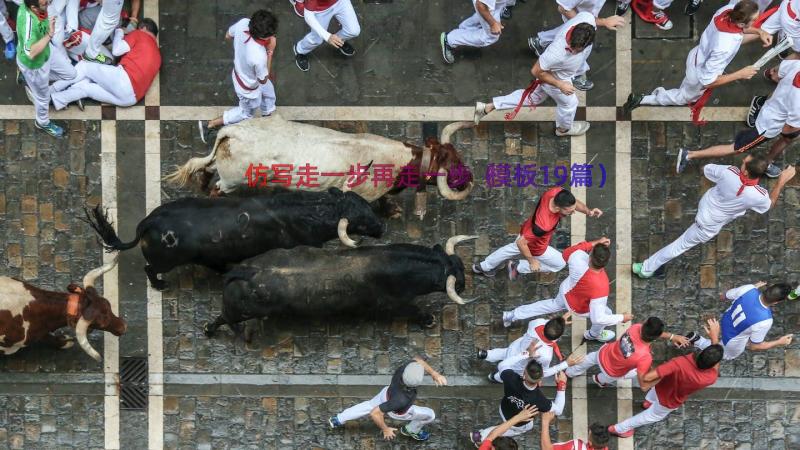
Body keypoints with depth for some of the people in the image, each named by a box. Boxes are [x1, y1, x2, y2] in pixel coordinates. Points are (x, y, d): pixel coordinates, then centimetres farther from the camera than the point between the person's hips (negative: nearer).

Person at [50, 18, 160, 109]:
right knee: (84, 86, 11)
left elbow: (117, 51, 4)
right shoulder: (157, 53, 32)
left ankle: (51, 91, 5)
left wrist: (119, 32, 24)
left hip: (125, 78, -7)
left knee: (84, 66, 6)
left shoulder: (140, 34, 13)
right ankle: (57, 100, -10)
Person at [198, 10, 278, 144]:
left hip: (239, 71, 7)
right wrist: (270, 51, -28)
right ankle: (209, 125, 38)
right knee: (246, 113, 27)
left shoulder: (243, 23, -32)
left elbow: (228, 36, -7)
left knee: (268, 92, 34)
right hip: (248, 87, -7)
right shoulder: (259, 57, -47)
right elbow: (263, 80, -24)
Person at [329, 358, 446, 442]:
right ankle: (411, 430, 43)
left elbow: (418, 360, -13)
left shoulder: (405, 368, -39)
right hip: (398, 412, -5)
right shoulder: (402, 400, -50)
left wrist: (433, 373, -26)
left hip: (387, 392, 5)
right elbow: (375, 413, -39)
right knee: (430, 415, 15)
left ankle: (338, 420, 48)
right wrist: (385, 429, -22)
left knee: (369, 405, 33)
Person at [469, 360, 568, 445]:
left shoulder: (511, 378, -40)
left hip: (504, 411, 2)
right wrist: (562, 385, -21)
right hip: (519, 425, -2)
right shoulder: (539, 399, -43)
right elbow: (558, 410, -22)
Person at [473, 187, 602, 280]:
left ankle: (483, 267, 59)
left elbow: (574, 202, -10)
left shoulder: (557, 192, -33)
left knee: (512, 249, 35)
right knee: (560, 263, 19)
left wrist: (588, 211, -28)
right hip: (535, 247, -7)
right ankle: (518, 268, 28)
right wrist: (532, 261, -21)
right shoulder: (544, 225, -49)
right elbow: (521, 242, -36)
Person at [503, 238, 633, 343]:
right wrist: (622, 318, -24)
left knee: (554, 304, 36)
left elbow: (567, 252, -14)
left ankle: (512, 315, 46)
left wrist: (594, 243, -18)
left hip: (566, 290, 4)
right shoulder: (600, 288, -47)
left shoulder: (578, 260, -40)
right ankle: (594, 334, 55)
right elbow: (598, 318, -38)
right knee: (606, 313, 24)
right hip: (578, 307, -4)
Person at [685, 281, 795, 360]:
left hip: (726, 320, 5)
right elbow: (754, 346, -24)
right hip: (733, 341, -5)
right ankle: (699, 341, 17)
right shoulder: (764, 321, -41)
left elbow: (726, 295, -6)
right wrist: (779, 343, -14)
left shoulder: (749, 288, -29)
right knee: (728, 355, 31)